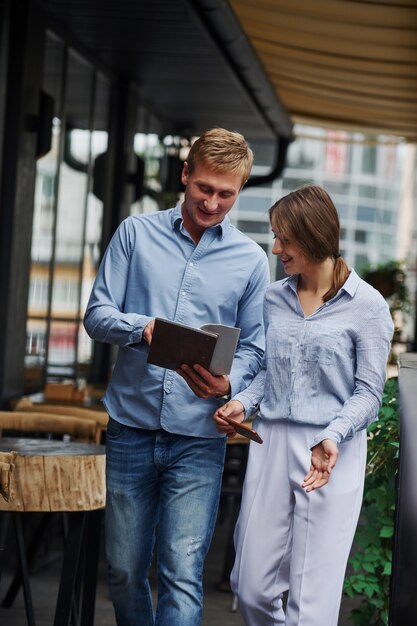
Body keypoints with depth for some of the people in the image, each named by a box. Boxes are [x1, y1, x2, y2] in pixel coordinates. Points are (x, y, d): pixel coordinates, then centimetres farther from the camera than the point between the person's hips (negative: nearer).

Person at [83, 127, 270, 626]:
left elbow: (253, 347, 7)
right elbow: (97, 314, 4)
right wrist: (142, 328, -18)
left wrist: (229, 384, -16)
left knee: (182, 575, -9)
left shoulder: (251, 260, 6)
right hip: (131, 427, 1)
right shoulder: (136, 234, 7)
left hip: (198, 438, -1)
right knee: (124, 571, 9)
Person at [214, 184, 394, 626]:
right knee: (252, 587, 7)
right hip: (271, 442, 5)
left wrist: (333, 436, -20)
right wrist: (242, 403, 0)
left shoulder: (367, 305, -5)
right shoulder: (274, 298, 10)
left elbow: (368, 392, -5)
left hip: (333, 456, -5)